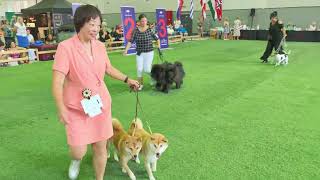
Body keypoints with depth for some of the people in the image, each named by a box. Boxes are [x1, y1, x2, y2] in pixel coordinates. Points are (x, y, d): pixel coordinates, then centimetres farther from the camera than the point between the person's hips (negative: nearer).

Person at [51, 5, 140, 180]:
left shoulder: (100, 46, 0)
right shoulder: (65, 47, -16)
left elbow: (109, 68, 18)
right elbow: (57, 81, -19)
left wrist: (127, 80, 17)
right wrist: (61, 109, -25)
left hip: (101, 105, 4)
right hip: (76, 108, -4)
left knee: (100, 148, 11)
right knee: (79, 151, -3)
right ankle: (76, 160, 37)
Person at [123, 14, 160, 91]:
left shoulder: (150, 29, -7)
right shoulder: (136, 30, -4)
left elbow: (157, 38, 4)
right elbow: (130, 41, -8)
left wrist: (158, 45, -9)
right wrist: (126, 50, -16)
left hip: (149, 52, -2)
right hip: (139, 53, 2)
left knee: (147, 69, -3)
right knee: (139, 69, -1)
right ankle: (140, 84, 18)